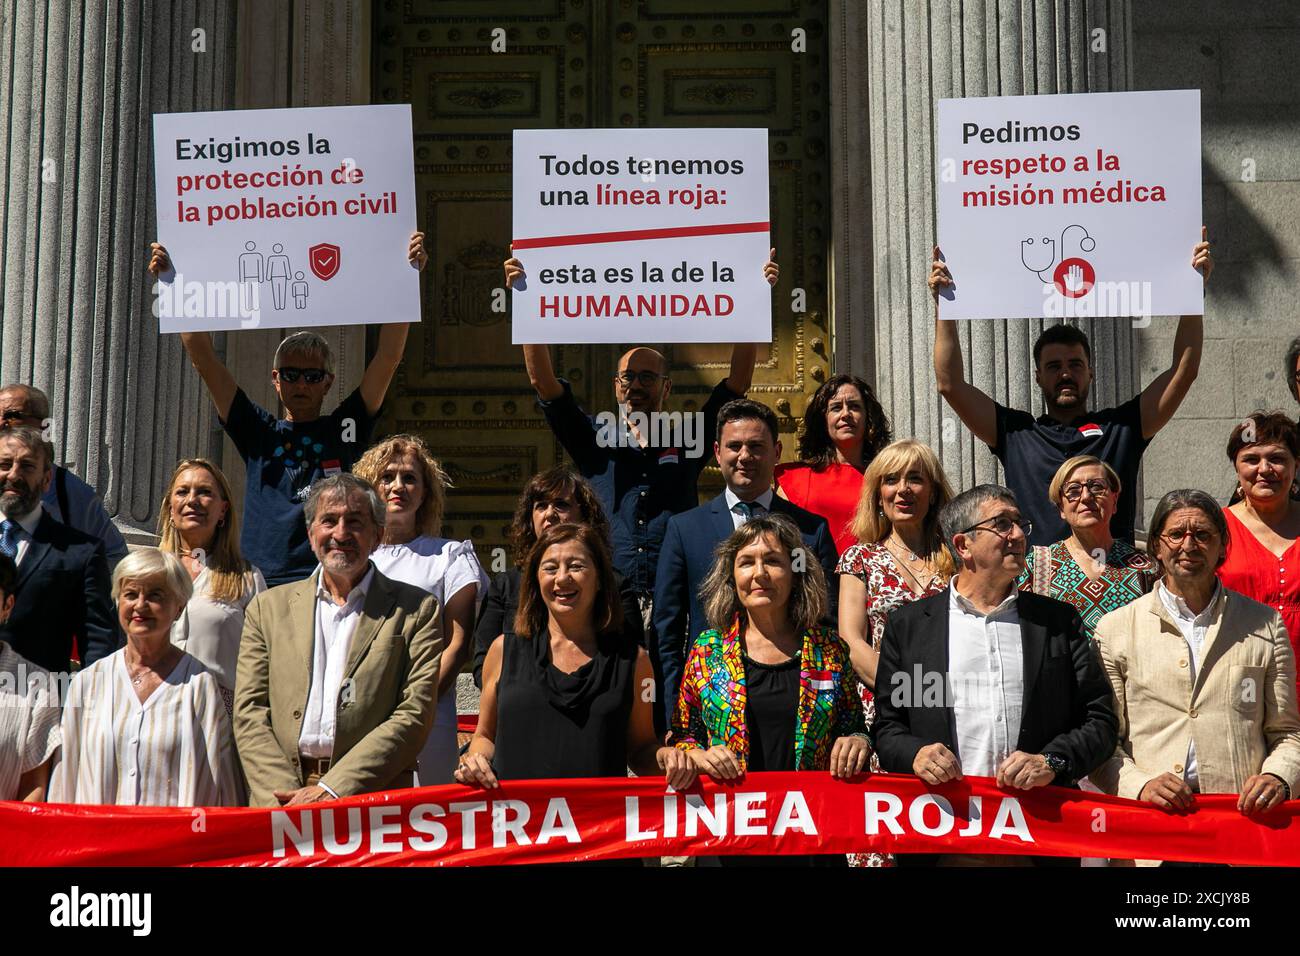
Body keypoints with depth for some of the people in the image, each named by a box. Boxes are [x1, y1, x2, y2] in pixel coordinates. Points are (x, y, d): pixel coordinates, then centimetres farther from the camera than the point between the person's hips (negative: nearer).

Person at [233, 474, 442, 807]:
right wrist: (285, 796, -6)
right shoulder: (268, 607, 16)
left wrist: (331, 790, -9)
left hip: (372, 807, -1)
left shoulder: (417, 610, 9)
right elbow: (249, 713, 10)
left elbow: (414, 717, 0)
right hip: (279, 804, 1)